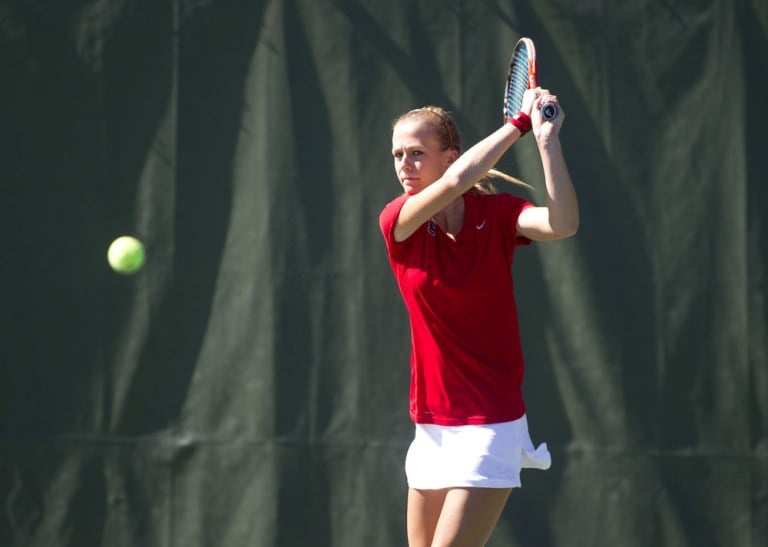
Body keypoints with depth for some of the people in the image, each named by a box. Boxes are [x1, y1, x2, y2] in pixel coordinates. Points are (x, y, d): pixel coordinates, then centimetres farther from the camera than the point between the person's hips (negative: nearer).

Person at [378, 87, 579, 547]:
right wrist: (519, 122, -19)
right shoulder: (397, 222, -5)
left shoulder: (496, 214, -7)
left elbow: (562, 225, -28)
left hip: (489, 426, -4)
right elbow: (456, 179, -24)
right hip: (431, 425, 4)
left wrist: (547, 140, -35)